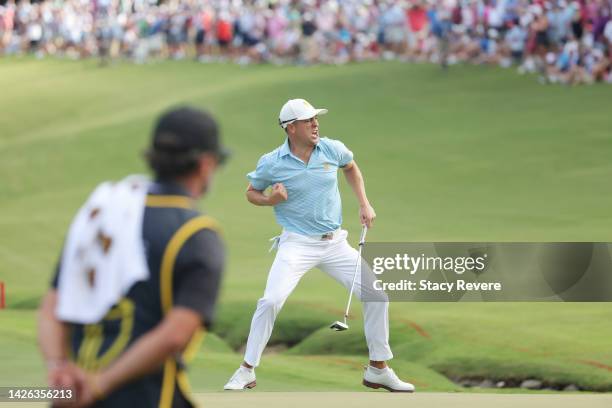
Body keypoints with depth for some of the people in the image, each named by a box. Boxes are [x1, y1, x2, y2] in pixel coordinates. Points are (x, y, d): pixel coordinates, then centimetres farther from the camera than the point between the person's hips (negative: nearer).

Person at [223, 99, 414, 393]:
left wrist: (364, 204, 12)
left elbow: (350, 168, 21)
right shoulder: (272, 163, -9)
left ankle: (378, 370, 15)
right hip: (297, 244, -4)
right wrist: (271, 200, -15)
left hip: (335, 244, 4)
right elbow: (251, 192, 7)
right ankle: (247, 371, -6)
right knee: (271, 301, -22)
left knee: (376, 295, -1)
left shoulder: (333, 149, -2)